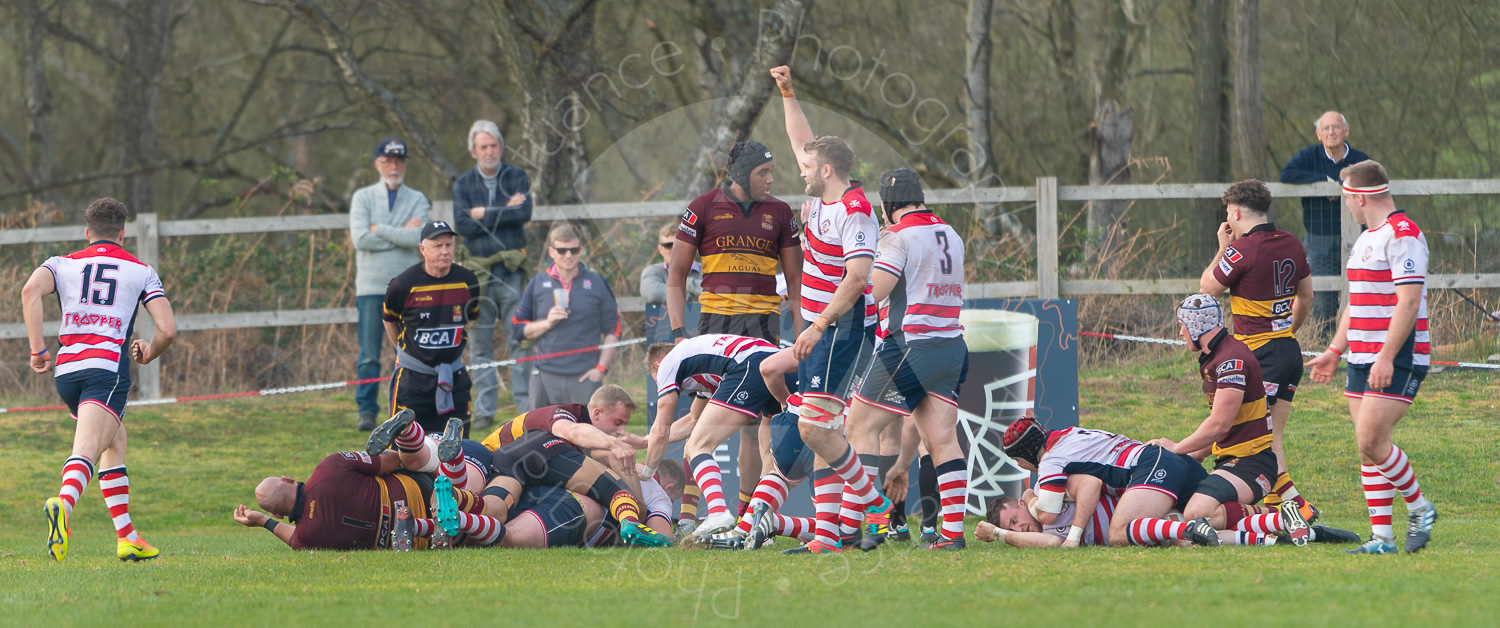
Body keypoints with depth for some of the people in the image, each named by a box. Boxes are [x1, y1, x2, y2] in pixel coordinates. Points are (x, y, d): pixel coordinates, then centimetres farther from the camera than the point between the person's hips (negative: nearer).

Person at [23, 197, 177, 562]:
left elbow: (30, 290, -5)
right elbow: (168, 329, 5)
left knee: (115, 444, 25)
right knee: (86, 450, -21)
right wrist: (148, 354, 27)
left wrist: (38, 350, -2)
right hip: (108, 367, -4)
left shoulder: (63, 264, 18)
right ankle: (64, 504, -53)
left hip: (66, 368, 4)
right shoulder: (140, 271, 15)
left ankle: (126, 536, 23)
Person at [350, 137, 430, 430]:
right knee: (369, 355, -4)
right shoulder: (363, 198, 7)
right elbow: (360, 239, -9)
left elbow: (418, 237, -10)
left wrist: (379, 230, -8)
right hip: (372, 286, -1)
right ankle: (367, 411, 0)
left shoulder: (417, 200, 9)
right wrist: (402, 234, -6)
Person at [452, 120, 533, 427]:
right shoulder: (463, 184, 7)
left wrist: (484, 214, -8)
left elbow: (525, 214, -11)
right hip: (478, 271, 1)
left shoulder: (517, 177, 6)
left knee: (519, 339, -3)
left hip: (512, 270, -1)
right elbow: (462, 226, -7)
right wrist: (504, 212, -9)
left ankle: (527, 405, -2)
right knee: (480, 344, 3)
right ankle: (484, 409, 7)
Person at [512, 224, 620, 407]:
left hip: (584, 377, -1)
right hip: (546, 377, 1)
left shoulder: (597, 283, 7)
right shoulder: (538, 284, 8)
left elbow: (613, 329, 8)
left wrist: (601, 367, -2)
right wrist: (547, 323, -9)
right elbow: (517, 326, 8)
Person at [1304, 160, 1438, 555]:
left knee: (1371, 441, -15)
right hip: (1363, 358, 10)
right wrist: (1334, 351, 24)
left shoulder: (1403, 234, -14)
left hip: (1397, 360, -10)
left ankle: (1419, 508, 4)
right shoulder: (1367, 238, 18)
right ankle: (1382, 537, 5)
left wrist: (1387, 356, -25)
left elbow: (1409, 301, -21)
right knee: (1367, 446, 4)